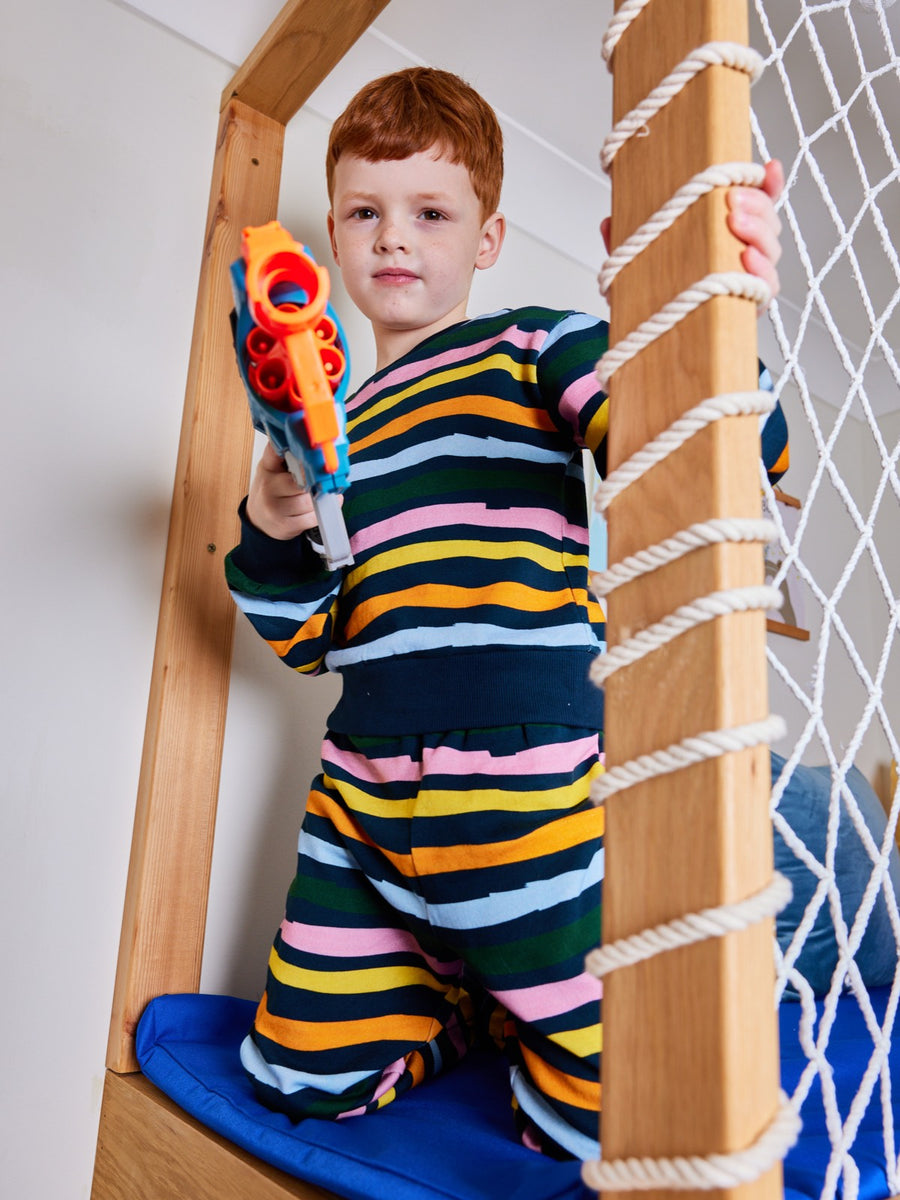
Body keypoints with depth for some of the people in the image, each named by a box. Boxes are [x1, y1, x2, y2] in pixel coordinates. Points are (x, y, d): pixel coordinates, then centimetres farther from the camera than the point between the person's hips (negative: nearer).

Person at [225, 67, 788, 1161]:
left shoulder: (536, 348, 0)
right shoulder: (340, 428, 15)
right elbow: (306, 639, 15)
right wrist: (275, 529, -3)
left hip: (522, 790, -5)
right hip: (362, 796, 6)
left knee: (601, 1122, 3)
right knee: (300, 1076, 16)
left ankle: (526, 1002, 34)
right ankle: (478, 996, 37)